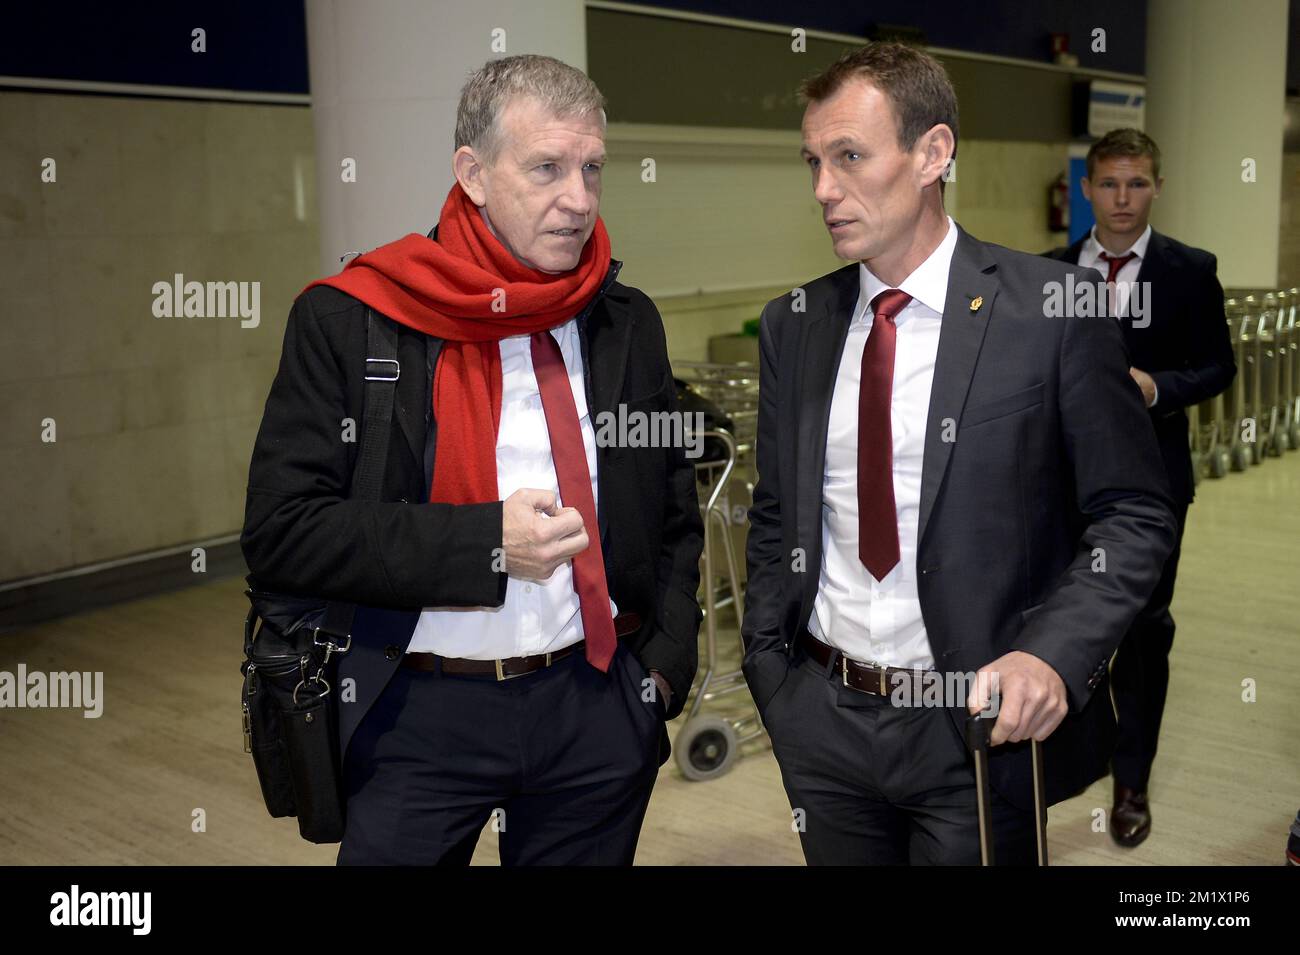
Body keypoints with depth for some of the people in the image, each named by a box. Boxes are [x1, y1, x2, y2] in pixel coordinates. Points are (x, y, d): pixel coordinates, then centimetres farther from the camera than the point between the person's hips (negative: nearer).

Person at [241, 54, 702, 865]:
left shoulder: (627, 321, 4)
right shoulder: (347, 321, -7)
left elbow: (675, 515, 14)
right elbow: (280, 532, -12)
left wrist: (666, 663, 3)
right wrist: (484, 543, -18)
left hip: (599, 708, 3)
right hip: (418, 716, -3)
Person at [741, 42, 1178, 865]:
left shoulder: (1053, 309, -10)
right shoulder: (793, 325, 3)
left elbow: (1135, 514, -7)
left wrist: (1053, 656, -20)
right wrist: (767, 665, 4)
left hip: (981, 725, -3)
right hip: (823, 721, 4)